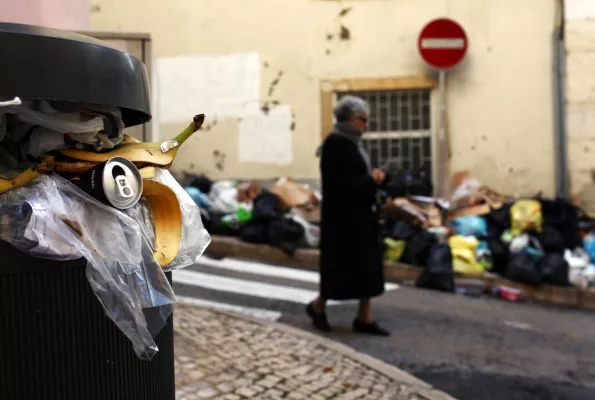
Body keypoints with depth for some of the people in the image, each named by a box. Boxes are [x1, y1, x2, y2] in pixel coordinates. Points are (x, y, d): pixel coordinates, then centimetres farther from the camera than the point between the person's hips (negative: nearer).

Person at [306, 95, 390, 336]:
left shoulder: (351, 143, 11)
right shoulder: (335, 144, -17)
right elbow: (342, 183, -23)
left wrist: (375, 178, 0)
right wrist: (372, 180, -12)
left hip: (361, 214, 10)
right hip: (344, 216, -9)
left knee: (367, 266, 9)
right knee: (342, 266, 1)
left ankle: (365, 318, 15)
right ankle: (318, 306, 22)